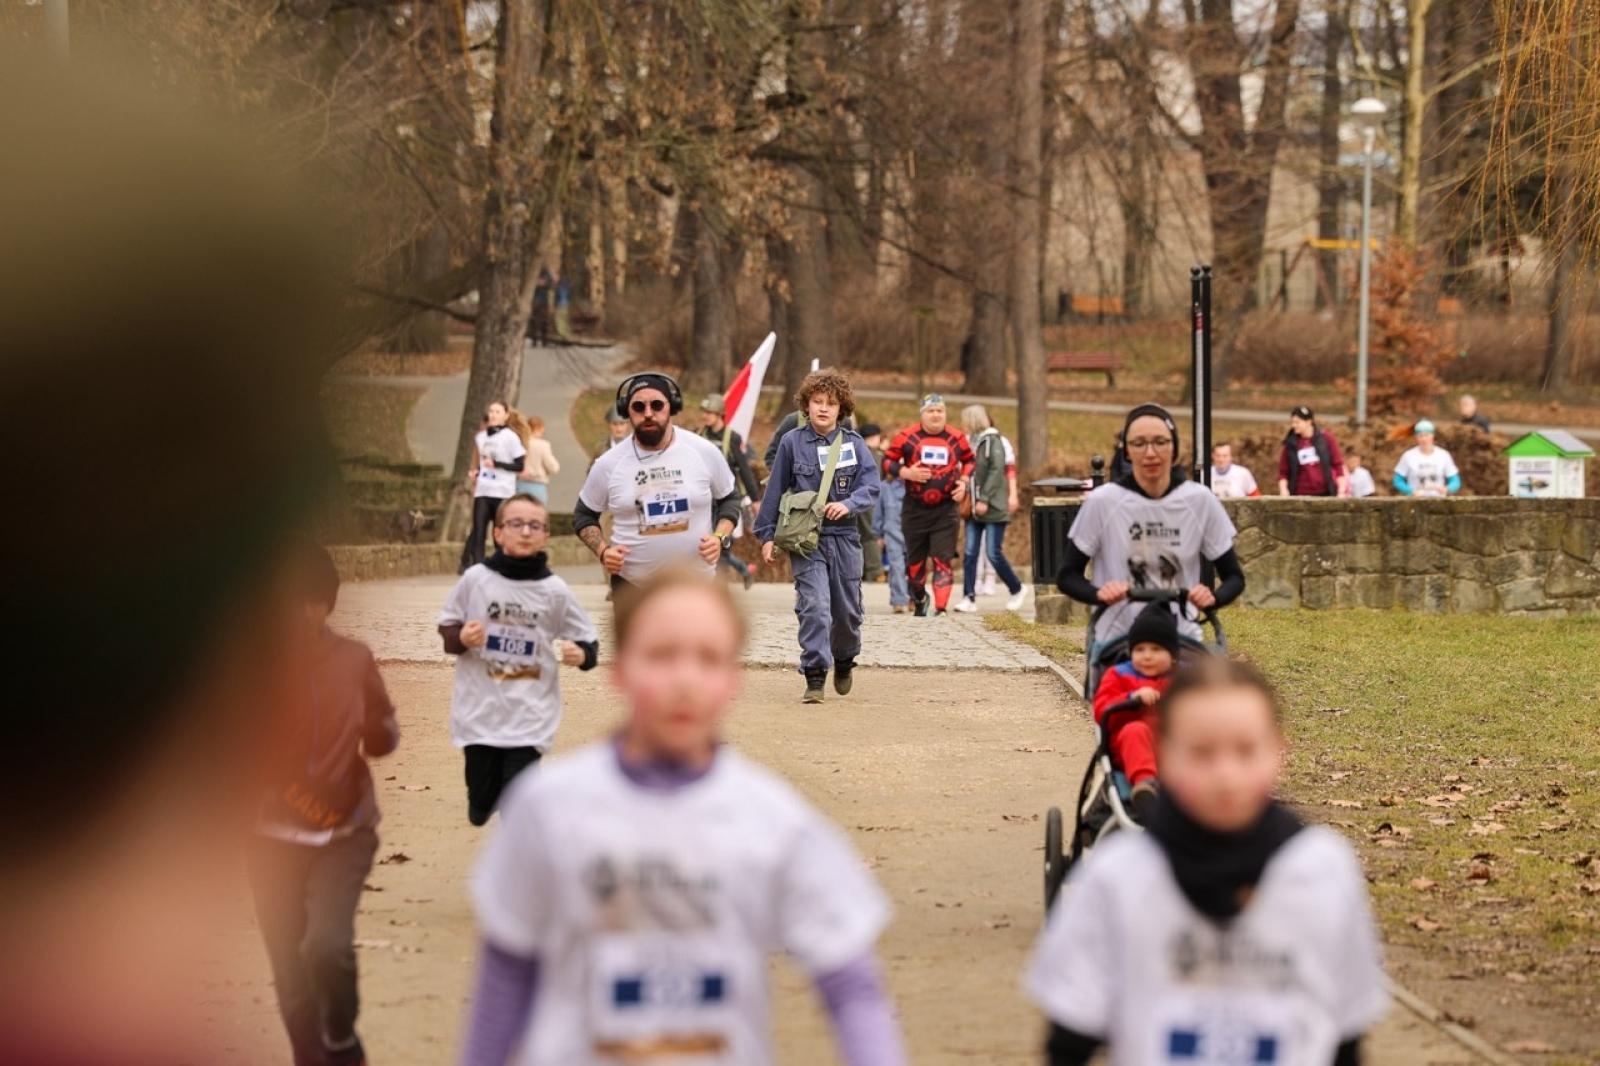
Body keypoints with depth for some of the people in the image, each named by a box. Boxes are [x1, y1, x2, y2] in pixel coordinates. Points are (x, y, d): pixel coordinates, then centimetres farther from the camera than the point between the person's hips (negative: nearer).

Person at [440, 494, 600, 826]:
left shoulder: (555, 591, -6)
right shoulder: (475, 579, -5)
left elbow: (587, 642, 2)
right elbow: (447, 627, 5)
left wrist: (581, 655, -20)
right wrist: (461, 638, -17)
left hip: (530, 715, -1)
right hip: (479, 710, 1)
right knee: (480, 807, 14)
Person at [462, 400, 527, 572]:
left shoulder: (510, 437, -3)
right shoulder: (480, 437, 13)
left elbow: (520, 466, -7)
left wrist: (496, 464, -15)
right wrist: (474, 473, 6)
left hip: (503, 493, -4)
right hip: (482, 491, 4)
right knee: (478, 532, -7)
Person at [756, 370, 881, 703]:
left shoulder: (854, 444, 3)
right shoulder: (792, 443, 0)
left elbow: (871, 487, -3)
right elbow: (775, 490, 5)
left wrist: (848, 504, -22)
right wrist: (767, 534, 4)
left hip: (845, 537, 2)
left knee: (847, 610, 11)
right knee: (814, 606, -15)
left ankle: (844, 661, 38)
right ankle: (815, 678, -13)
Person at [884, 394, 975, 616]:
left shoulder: (957, 439, 3)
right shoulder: (907, 437, -4)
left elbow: (969, 460, 20)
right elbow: (887, 462, 1)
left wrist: (963, 481, 3)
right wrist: (906, 473, -15)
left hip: (946, 509, 0)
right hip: (915, 509, 0)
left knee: (942, 560, -9)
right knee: (915, 561, 11)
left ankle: (941, 609, -12)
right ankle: (919, 597, 38)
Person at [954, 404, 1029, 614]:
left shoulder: (993, 441, -7)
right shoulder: (972, 442, 14)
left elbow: (996, 471, -15)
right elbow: (969, 472, 14)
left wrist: (985, 499, -20)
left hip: (993, 508, -7)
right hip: (975, 509, 7)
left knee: (994, 554, -5)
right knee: (970, 554, -1)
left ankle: (1017, 589, 13)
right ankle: (969, 598, -1)